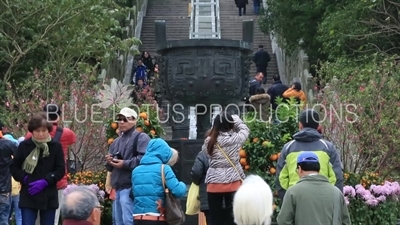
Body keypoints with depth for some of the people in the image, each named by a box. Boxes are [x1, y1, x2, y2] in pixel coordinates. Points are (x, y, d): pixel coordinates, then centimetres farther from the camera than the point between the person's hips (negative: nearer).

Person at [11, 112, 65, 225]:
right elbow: (14, 167, 4)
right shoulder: (24, 145, -3)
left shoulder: (56, 146, -3)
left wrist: (45, 181, -15)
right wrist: (25, 179, -12)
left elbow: (61, 170, -3)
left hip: (49, 196, 1)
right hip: (28, 195, -1)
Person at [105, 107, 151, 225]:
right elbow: (110, 167, 28)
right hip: (118, 187, 9)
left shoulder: (141, 138, -3)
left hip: (130, 186, -9)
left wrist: (125, 164, -18)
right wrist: (109, 161, 5)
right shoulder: (116, 141, 24)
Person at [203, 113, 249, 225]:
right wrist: (235, 119, 28)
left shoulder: (209, 141, -4)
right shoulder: (236, 138, -5)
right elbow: (245, 129, 14)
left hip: (214, 183, 1)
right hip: (234, 183, -1)